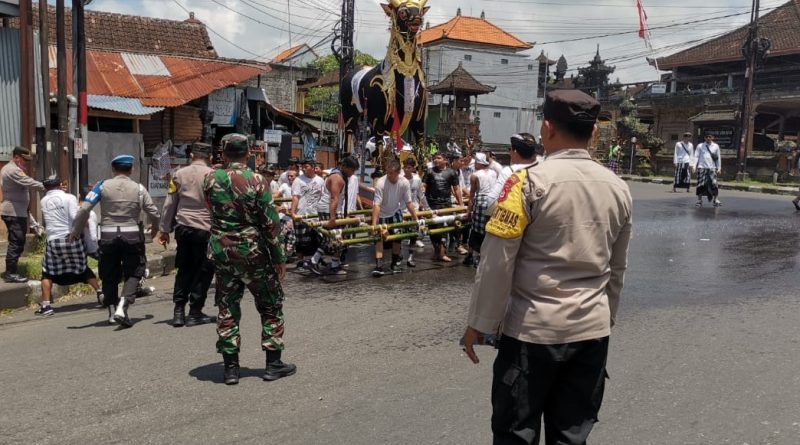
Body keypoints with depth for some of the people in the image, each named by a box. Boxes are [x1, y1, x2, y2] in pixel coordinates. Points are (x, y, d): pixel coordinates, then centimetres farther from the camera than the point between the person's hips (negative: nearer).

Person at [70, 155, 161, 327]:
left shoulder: (103, 186, -1)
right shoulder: (139, 188, 0)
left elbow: (84, 209, -7)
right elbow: (154, 213, 4)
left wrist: (75, 231, 4)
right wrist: (154, 227, 25)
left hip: (108, 236, 1)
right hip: (132, 235, -1)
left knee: (109, 275, 16)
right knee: (133, 273, 6)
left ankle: (112, 311, 17)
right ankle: (122, 308, -13)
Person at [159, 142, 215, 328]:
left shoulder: (179, 174, 6)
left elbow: (170, 203, 7)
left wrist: (164, 229, 13)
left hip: (182, 227, 4)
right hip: (204, 228, -4)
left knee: (184, 269, 14)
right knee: (203, 270, 6)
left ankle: (179, 312, 11)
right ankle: (195, 313, 7)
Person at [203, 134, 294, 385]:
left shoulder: (211, 180, -2)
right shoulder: (257, 181, -12)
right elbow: (270, 223, -12)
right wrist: (279, 258, -4)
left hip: (221, 251, 4)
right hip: (253, 252, -3)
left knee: (227, 308, 11)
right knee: (271, 306, 10)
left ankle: (230, 367, 14)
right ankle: (273, 364, 13)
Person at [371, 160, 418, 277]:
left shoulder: (404, 183, -20)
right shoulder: (380, 183, -30)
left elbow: (408, 202, -12)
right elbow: (377, 205, -34)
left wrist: (416, 219, -12)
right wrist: (374, 224, -40)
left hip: (395, 211, 3)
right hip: (382, 213, -3)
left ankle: (395, 263, 16)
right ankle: (379, 265, -17)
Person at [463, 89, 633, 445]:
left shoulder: (530, 181, -12)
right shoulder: (618, 188, 5)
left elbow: (497, 261, -12)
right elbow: (617, 268, 15)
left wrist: (479, 323, -3)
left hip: (533, 330, -5)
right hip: (593, 331, 5)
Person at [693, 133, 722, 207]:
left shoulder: (716, 146, 11)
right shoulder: (700, 146, 8)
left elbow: (718, 158, 13)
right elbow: (696, 156, 6)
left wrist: (719, 168, 9)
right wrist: (694, 166, -5)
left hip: (712, 168, 0)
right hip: (702, 168, 0)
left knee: (714, 184, -6)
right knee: (700, 185, -2)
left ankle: (716, 200, 1)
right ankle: (699, 200, 4)